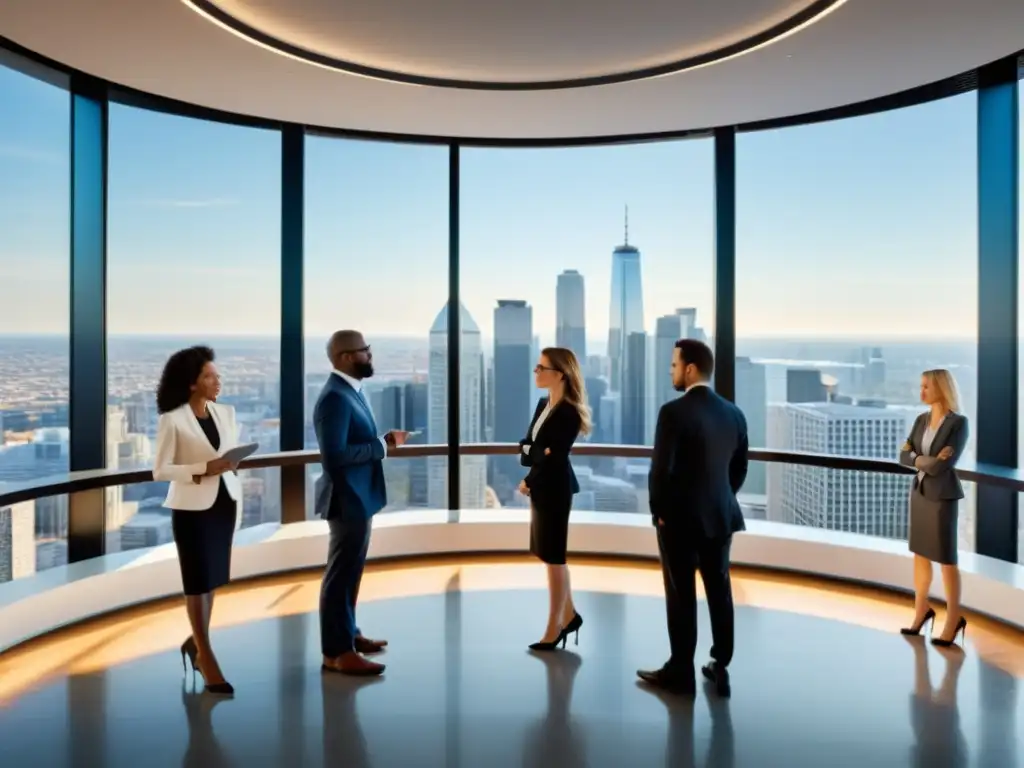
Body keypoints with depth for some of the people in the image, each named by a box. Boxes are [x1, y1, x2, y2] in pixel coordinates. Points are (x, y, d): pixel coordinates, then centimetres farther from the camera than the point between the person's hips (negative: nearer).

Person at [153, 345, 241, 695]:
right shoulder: (172, 420, -10)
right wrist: (203, 470, -21)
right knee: (198, 580, 1)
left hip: (223, 502, 5)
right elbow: (160, 470, -12)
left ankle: (195, 642, 32)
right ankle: (206, 657, 10)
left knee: (213, 577, 13)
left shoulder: (226, 413, 5)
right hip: (192, 508, -5)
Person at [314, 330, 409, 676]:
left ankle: (347, 633, 35)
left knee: (350, 571, 20)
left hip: (358, 496, 10)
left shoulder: (352, 391, 10)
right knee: (341, 574, 0)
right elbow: (335, 455, -28)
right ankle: (337, 652, 11)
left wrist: (382, 443, -1)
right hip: (347, 499, -10)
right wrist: (382, 446, -22)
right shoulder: (334, 398, -22)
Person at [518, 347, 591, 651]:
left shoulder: (569, 412, -17)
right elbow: (526, 444, 1)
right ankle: (569, 615, 31)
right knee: (550, 555, 16)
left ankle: (554, 629, 16)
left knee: (553, 557, 2)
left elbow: (554, 458, -18)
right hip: (541, 487, 9)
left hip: (554, 489, -9)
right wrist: (534, 451, -20)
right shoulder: (542, 404, 9)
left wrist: (529, 482, -9)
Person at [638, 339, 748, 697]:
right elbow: (740, 468, 9)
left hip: (680, 517, -6)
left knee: (681, 595, 4)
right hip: (721, 515, 6)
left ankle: (681, 671, 15)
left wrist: (658, 511, -4)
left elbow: (661, 469, -17)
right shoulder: (733, 413, 3)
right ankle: (721, 668, 22)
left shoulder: (674, 412, -17)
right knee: (720, 592, 12)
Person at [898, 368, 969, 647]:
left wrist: (917, 459, -9)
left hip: (942, 496, -6)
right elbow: (904, 457, -1)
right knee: (920, 553, 14)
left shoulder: (959, 423, -16)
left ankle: (954, 619, 16)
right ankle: (921, 610, 29)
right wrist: (927, 461, -17)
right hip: (920, 492, 6)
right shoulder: (921, 420, 5)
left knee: (945, 559, 1)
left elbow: (943, 466, -23)